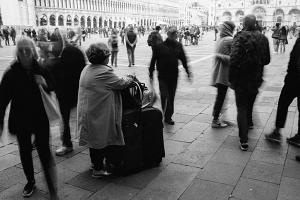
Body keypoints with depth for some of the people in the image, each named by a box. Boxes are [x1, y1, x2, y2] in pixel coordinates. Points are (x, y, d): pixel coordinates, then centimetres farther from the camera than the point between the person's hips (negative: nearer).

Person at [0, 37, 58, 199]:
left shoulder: (41, 70, -7)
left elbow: (52, 89, 7)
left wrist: (45, 84, -16)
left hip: (41, 118, -1)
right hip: (20, 120, 1)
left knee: (44, 151, -3)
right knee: (25, 151, 13)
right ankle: (30, 182, 35)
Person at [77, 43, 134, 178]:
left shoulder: (86, 69, 7)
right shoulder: (105, 72, -21)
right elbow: (121, 84, -13)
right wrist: (130, 79, 7)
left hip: (87, 112, 9)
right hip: (100, 114, -9)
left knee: (93, 137, 21)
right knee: (102, 139, 5)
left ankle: (95, 162, 38)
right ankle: (98, 169, 16)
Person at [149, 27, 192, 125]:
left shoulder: (178, 46, 5)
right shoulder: (160, 46, -6)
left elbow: (184, 60, 12)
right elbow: (153, 61, -1)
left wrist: (188, 72, 10)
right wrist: (151, 74, -1)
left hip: (174, 76, 3)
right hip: (163, 76, -3)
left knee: (171, 98, 10)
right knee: (164, 96, -9)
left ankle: (168, 117, 22)